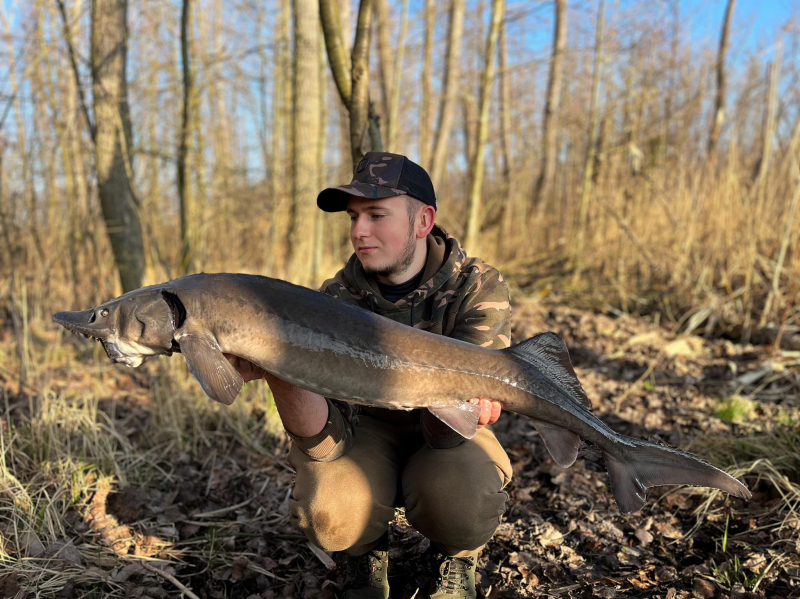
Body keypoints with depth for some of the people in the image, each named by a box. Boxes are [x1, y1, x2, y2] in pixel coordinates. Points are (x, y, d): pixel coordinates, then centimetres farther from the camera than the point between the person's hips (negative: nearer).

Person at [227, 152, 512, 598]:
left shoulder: (480, 290, -19)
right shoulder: (336, 299, -14)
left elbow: (445, 435, -27)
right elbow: (326, 439, -24)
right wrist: (278, 373, -43)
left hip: (444, 433, -1)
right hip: (367, 429, 1)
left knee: (460, 504, -33)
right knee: (329, 516, -29)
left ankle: (457, 560, 5)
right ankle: (367, 552, 9)